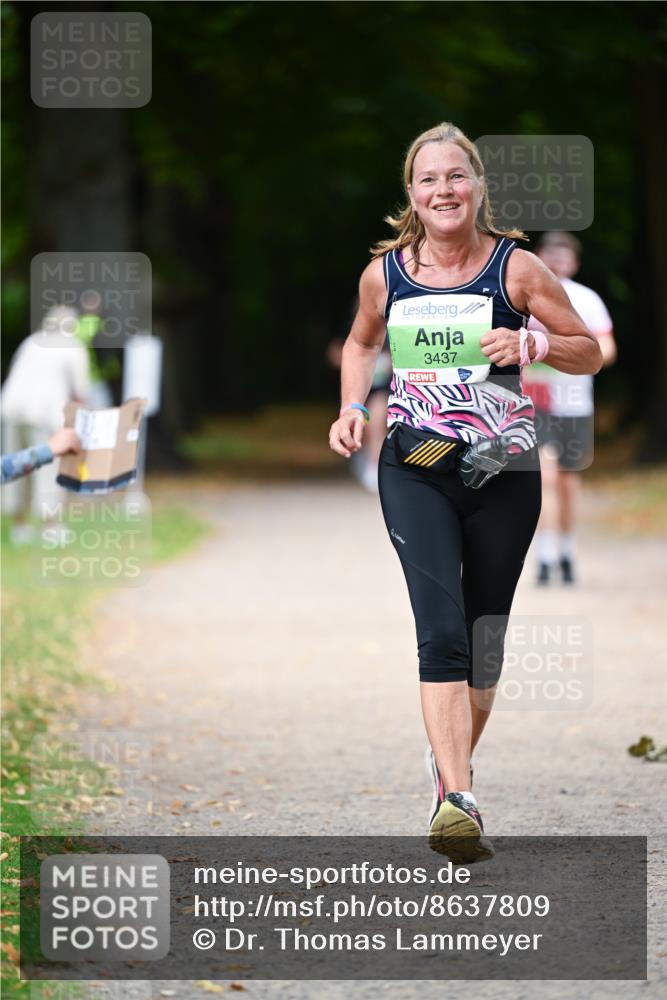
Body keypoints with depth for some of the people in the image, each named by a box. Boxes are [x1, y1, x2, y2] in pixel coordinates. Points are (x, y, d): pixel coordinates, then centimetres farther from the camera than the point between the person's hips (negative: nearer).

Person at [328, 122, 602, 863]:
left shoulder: (516, 267, -3)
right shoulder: (385, 273, 2)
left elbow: (590, 353, 3)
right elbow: (362, 342, 22)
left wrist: (531, 345, -16)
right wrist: (352, 407, 5)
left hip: (502, 470, 1)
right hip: (415, 470, 0)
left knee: (484, 635, 10)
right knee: (441, 630, -16)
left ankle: (454, 766, 34)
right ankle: (457, 802, -26)